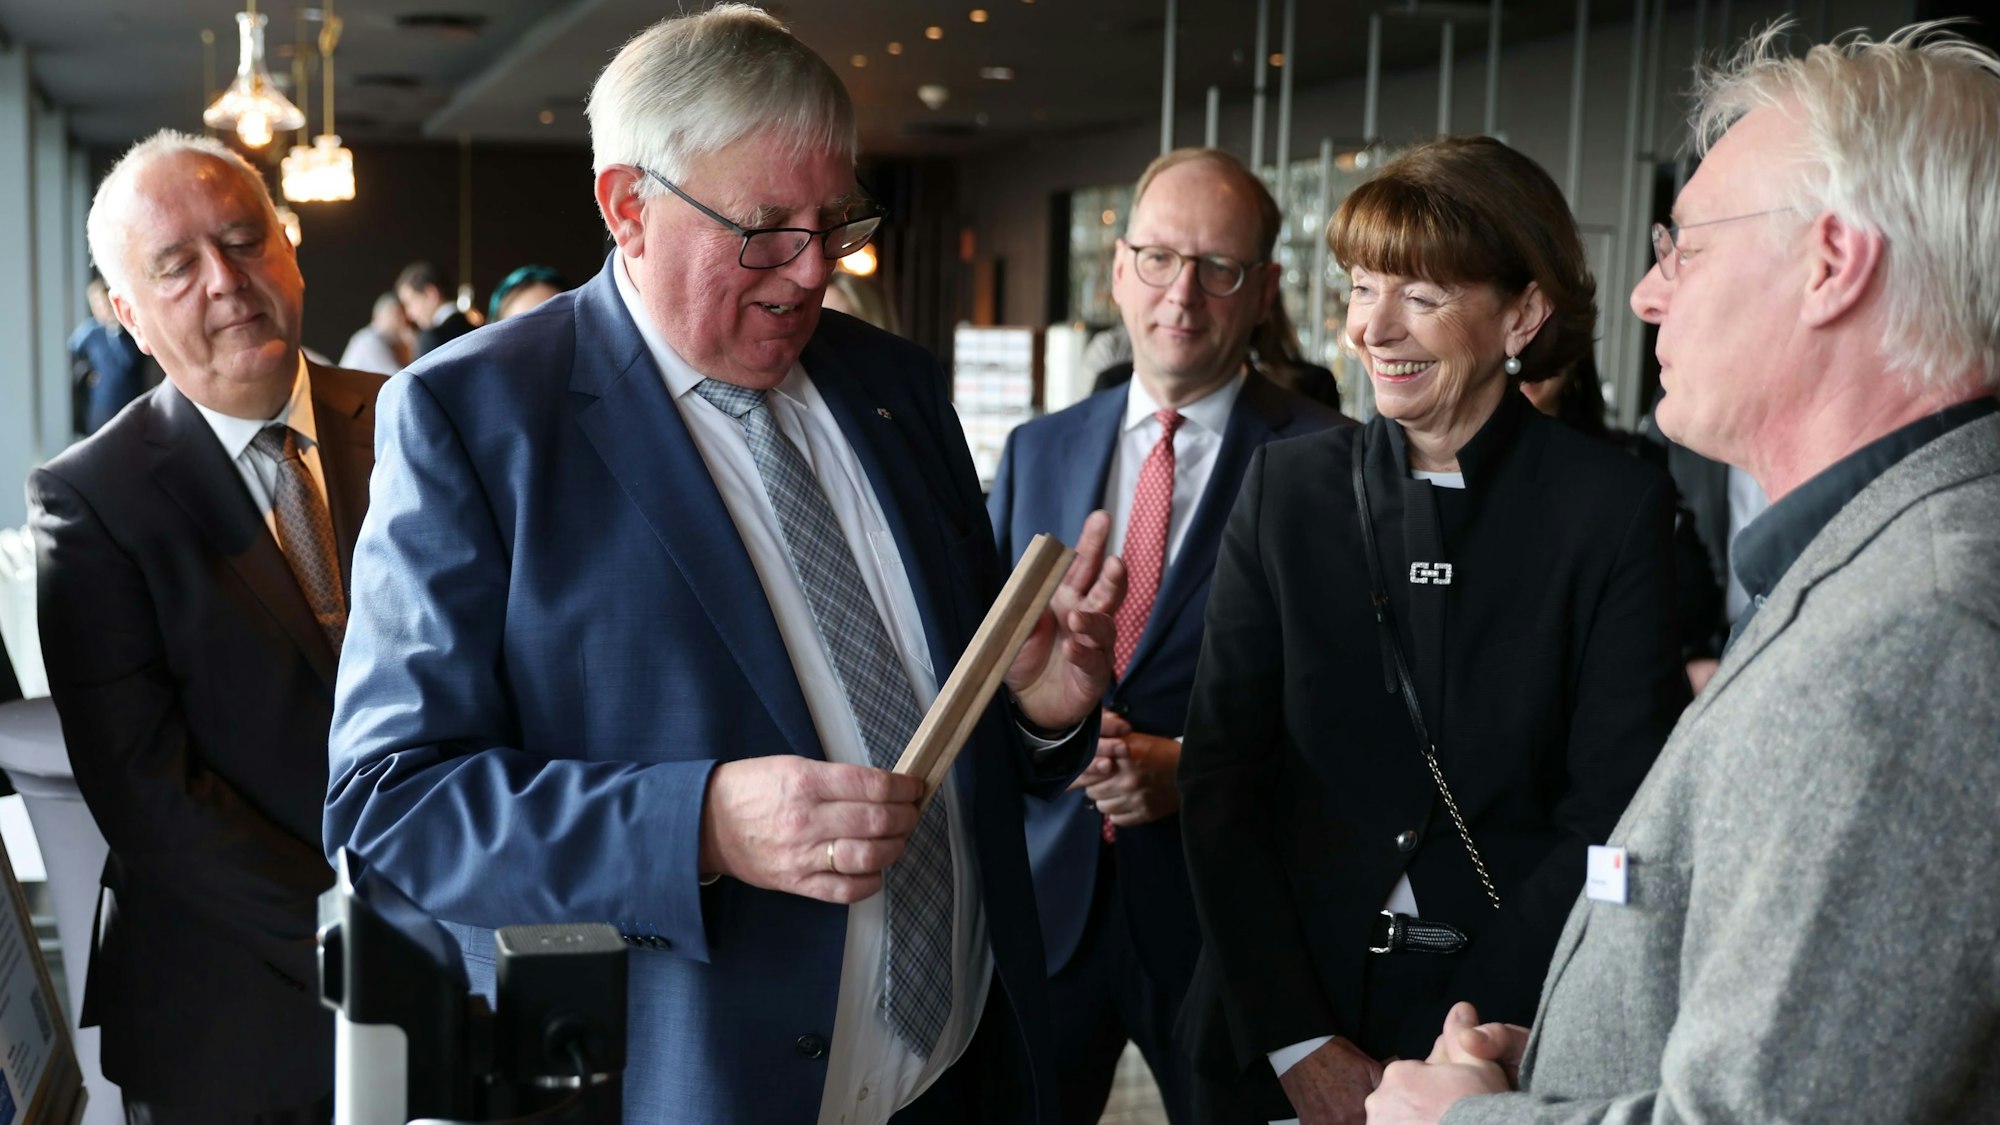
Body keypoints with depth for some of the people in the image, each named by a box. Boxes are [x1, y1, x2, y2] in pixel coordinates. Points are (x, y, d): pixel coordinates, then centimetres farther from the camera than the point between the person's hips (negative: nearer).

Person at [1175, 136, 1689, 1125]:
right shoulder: (1285, 485, -1)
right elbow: (1223, 775, -4)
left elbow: (1614, 816, -10)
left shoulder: (1618, 507, -7)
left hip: (1518, 1032, -2)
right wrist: (1297, 1041, -10)